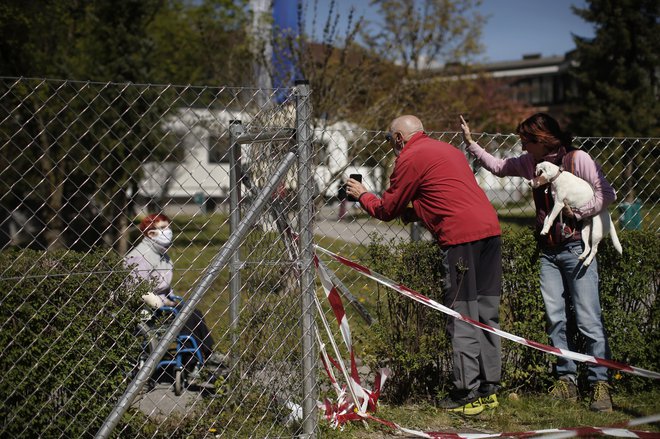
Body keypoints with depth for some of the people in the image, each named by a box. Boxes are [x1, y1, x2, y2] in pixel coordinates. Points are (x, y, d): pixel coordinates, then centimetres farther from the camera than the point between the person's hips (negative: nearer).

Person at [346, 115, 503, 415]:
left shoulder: (410, 159, 0)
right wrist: (415, 213, 28)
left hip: (462, 238, -8)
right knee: (487, 314, 12)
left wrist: (362, 195, 25)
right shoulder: (446, 149, 26)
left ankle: (467, 395, -1)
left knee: (461, 318, -3)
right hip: (490, 230, 8)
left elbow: (386, 210, 8)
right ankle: (489, 388, 18)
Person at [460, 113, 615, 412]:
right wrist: (470, 144, 17)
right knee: (555, 319, 2)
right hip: (549, 252, 6)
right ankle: (566, 381, 8)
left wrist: (576, 213, -15)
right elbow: (498, 167, 22)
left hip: (577, 249, -6)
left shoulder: (578, 159, -9)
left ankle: (600, 384, -2)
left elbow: (607, 195, -11)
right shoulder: (531, 163, 10)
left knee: (588, 319, -8)